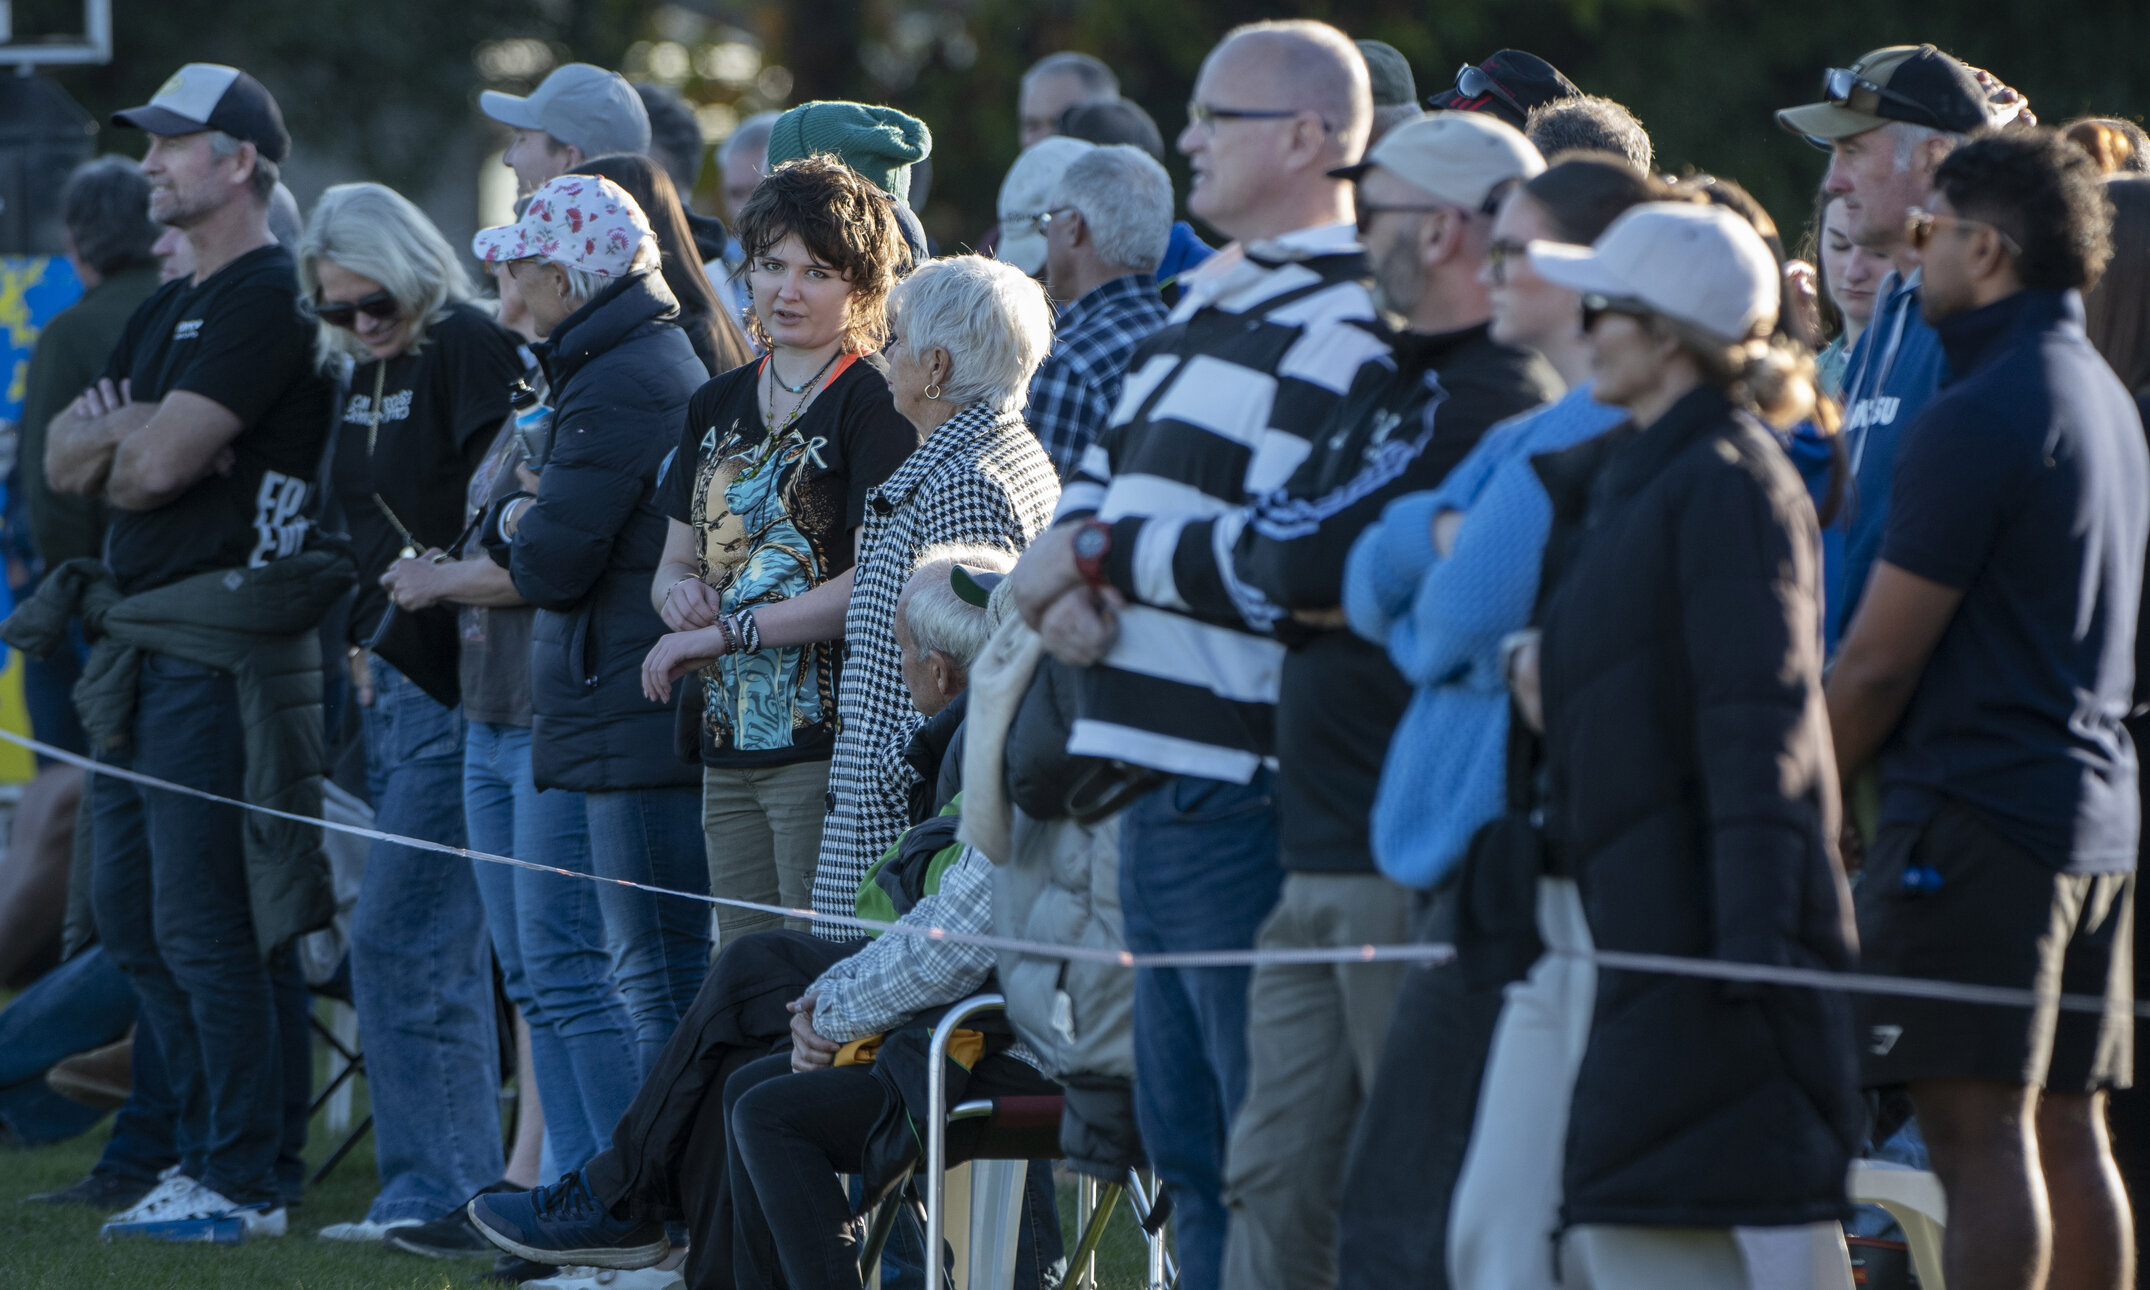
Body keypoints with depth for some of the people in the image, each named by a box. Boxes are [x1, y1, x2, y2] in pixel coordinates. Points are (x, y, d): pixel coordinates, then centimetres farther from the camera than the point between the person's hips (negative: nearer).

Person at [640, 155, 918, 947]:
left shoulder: (876, 404, -7)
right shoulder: (717, 407, 17)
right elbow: (674, 561, 23)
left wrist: (725, 632, -11)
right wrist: (679, 590, -1)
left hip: (828, 740, -7)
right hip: (729, 747, 7)